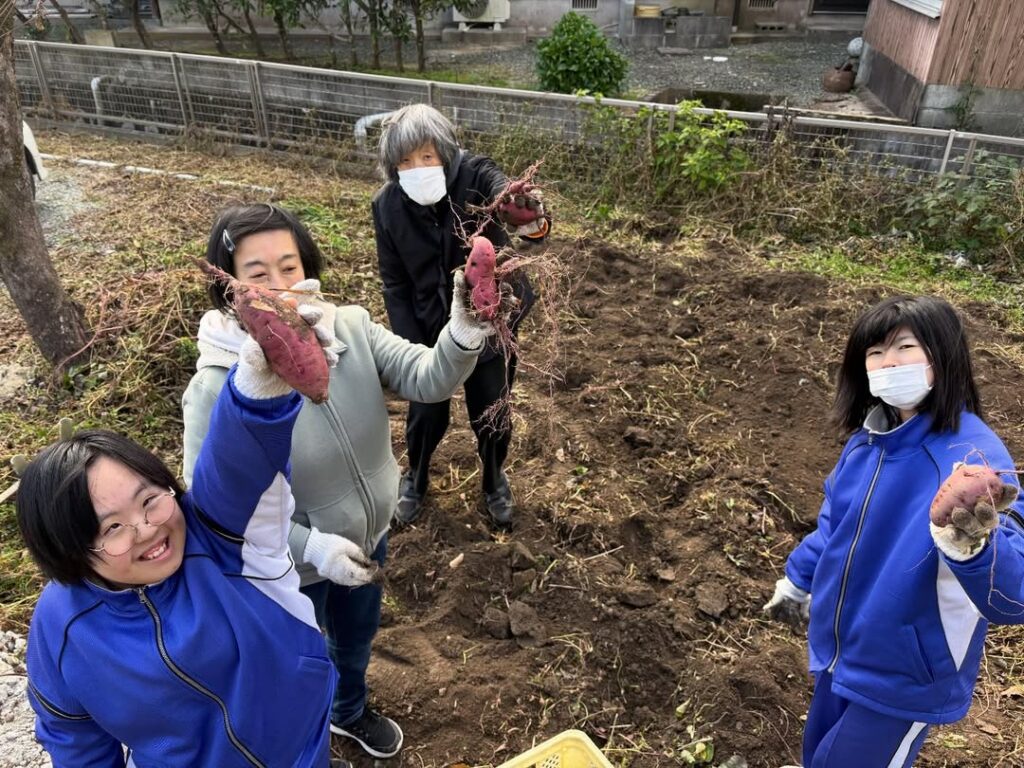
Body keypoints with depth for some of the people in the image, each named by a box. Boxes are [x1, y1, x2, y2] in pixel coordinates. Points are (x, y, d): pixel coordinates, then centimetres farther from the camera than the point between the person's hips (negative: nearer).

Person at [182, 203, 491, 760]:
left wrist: (464, 336, -47)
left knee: (356, 639, 33)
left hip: (369, 536, 5)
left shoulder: (351, 329, -18)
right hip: (290, 567, -4)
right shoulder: (218, 388, -29)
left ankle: (350, 712, 66)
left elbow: (427, 379, -26)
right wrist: (310, 546, -31)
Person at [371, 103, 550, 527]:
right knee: (426, 414, 15)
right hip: (429, 331, 2)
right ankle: (415, 478, 47)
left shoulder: (476, 177, -21)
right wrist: (411, 346, -10)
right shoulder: (387, 206, -12)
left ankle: (495, 480, 44)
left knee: (491, 415, 13)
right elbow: (395, 285, -5)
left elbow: (511, 199, -42)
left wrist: (533, 219, -66)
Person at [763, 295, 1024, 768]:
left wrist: (972, 544, -57)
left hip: (905, 674, -6)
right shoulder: (868, 440, -7)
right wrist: (797, 581, 20)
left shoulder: (975, 457, -28)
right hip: (841, 650, 6)